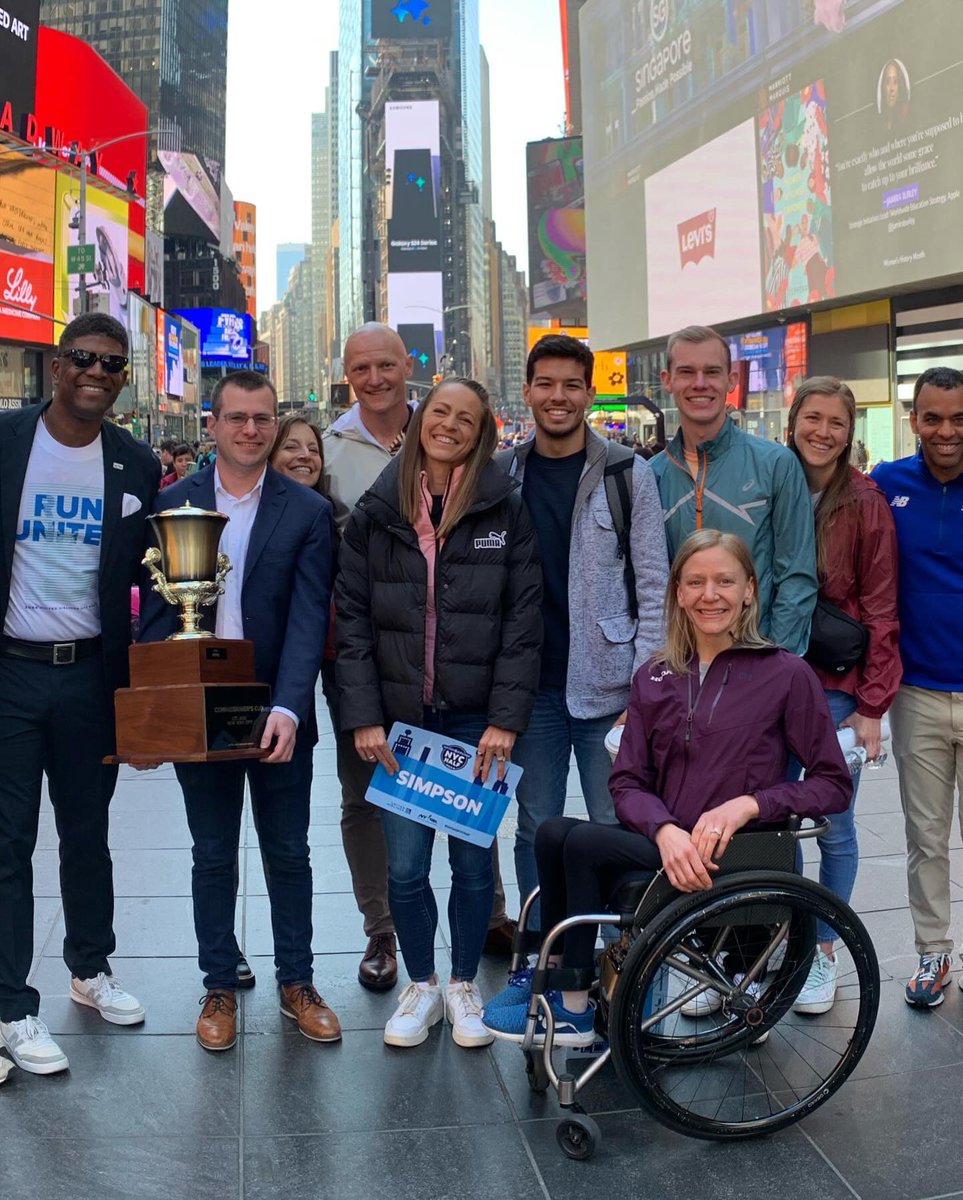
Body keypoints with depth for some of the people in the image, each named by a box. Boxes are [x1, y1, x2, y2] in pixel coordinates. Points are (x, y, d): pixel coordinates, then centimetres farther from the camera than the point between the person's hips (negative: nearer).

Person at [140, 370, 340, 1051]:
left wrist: (287, 708, -24)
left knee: (289, 854, 12)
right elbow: (155, 613, 0)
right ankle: (221, 986, 29)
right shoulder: (172, 503, 0)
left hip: (279, 716, 0)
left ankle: (297, 982, 28)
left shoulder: (308, 511, -4)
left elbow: (308, 619, -11)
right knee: (213, 857, 14)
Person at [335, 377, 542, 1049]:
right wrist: (363, 716, -6)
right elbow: (352, 618, 1)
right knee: (405, 867, 5)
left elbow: (524, 620, -4)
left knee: (473, 861, 10)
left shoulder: (506, 509, -1)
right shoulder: (375, 512, 3)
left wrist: (505, 719, -10)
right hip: (400, 718, 1)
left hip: (477, 719, -1)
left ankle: (463, 983, 31)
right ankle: (421, 985, 27)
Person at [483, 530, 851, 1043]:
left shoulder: (787, 674, -2)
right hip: (665, 847, 5)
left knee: (582, 843, -20)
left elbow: (834, 784, -2)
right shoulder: (654, 678, 10)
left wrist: (748, 804, -18)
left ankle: (573, 1009, -3)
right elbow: (627, 783, 4)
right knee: (553, 832, -19)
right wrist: (667, 832, -17)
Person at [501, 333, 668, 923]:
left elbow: (653, 587, -3)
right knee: (536, 828, 11)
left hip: (608, 686, -2)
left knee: (618, 827, 4)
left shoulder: (630, 474, -1)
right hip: (531, 688, 3)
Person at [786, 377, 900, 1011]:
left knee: (834, 824, 7)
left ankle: (824, 953, 23)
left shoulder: (866, 503, -6)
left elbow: (881, 611, -6)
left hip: (839, 684, -2)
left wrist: (871, 704, -9)